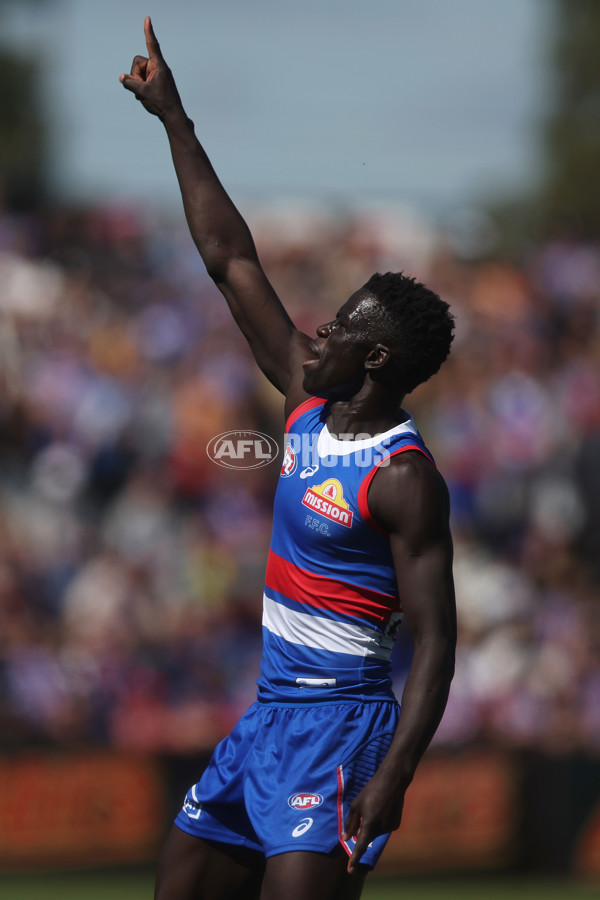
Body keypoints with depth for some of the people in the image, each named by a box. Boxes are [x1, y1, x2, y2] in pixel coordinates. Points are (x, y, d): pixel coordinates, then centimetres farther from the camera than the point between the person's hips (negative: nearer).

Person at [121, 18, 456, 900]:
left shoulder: (403, 477, -15)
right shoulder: (311, 405, 8)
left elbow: (435, 640, -17)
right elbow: (233, 261, 13)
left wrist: (392, 780, -27)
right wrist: (173, 118, 15)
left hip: (341, 724, -9)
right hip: (269, 714, 9)